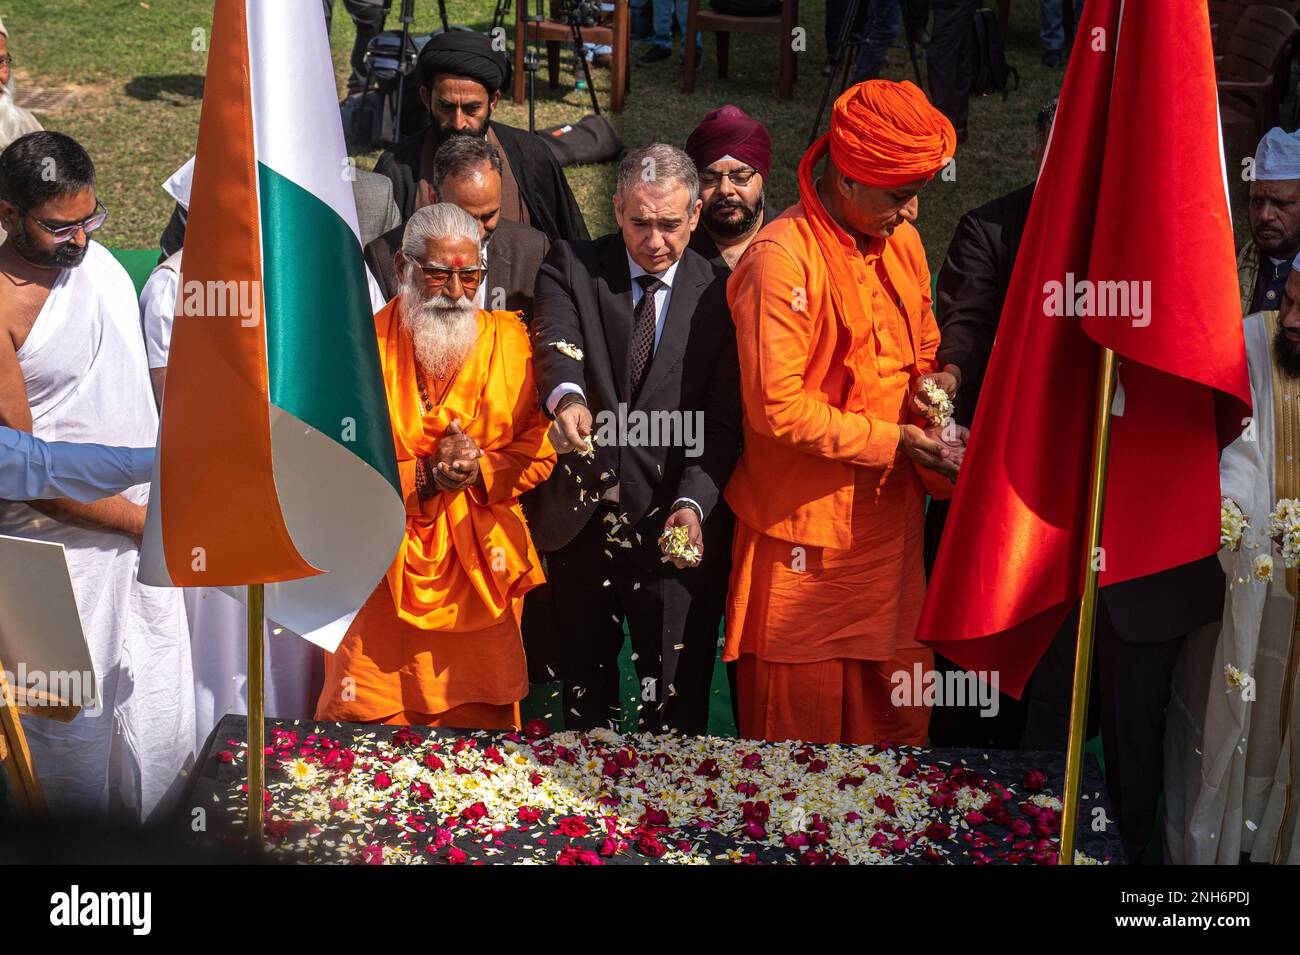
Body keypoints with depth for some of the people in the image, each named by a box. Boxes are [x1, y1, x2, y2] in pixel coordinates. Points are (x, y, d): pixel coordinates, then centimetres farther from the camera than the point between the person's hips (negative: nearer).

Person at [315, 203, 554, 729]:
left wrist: (480, 471, -14)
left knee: (481, 719, 8)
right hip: (382, 572, -2)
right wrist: (423, 477, -17)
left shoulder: (509, 340, 5)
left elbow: (538, 450, 5)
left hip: (481, 567, 2)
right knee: (362, 733, 0)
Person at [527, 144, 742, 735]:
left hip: (671, 523, -1)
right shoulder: (571, 268, 1)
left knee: (675, 702, 5)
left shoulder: (719, 293, -1)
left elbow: (722, 419, -5)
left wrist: (693, 502, -21)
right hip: (579, 518, 1)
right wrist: (567, 396, -42)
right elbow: (556, 342, -19)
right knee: (584, 677, 17)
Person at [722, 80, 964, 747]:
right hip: (806, 529, -7)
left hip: (890, 517, 7)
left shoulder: (901, 242, 8)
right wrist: (896, 440, -18)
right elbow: (778, 408, -19)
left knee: (899, 722, 12)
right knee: (800, 727, 6)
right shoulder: (782, 259, -17)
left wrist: (932, 382, -2)